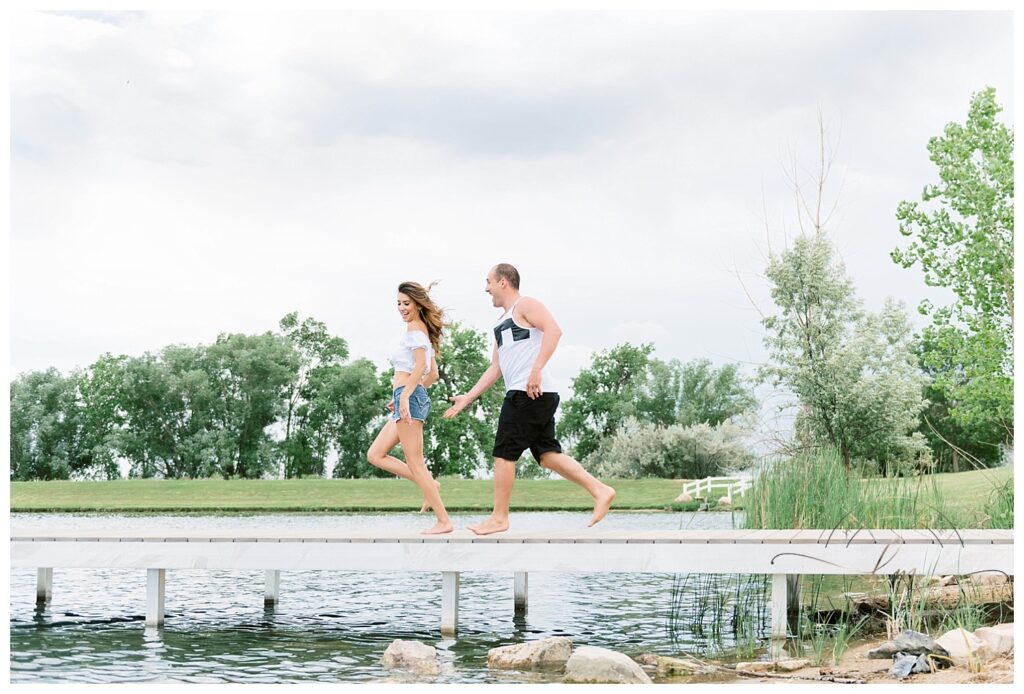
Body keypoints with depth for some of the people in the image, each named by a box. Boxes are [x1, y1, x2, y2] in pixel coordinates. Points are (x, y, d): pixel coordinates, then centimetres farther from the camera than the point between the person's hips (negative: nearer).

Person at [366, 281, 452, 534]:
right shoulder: (424, 332, 20)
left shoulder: (414, 329, -8)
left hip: (409, 397, -10)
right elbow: (433, 373, 23)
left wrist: (405, 396, -27)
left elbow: (420, 365, -22)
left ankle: (443, 521, -6)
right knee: (375, 455, 13)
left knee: (414, 462, -8)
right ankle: (428, 484, 8)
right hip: (417, 397, 10)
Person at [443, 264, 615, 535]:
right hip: (532, 397, 10)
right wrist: (468, 398, 24)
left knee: (503, 453, -5)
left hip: (529, 393, -10)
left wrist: (537, 369, -27)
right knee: (547, 455, 3)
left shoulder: (525, 305, -2)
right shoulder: (502, 322, 27)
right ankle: (600, 490, -2)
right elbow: (495, 368, 29)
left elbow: (553, 329, -19)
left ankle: (499, 517, 1)